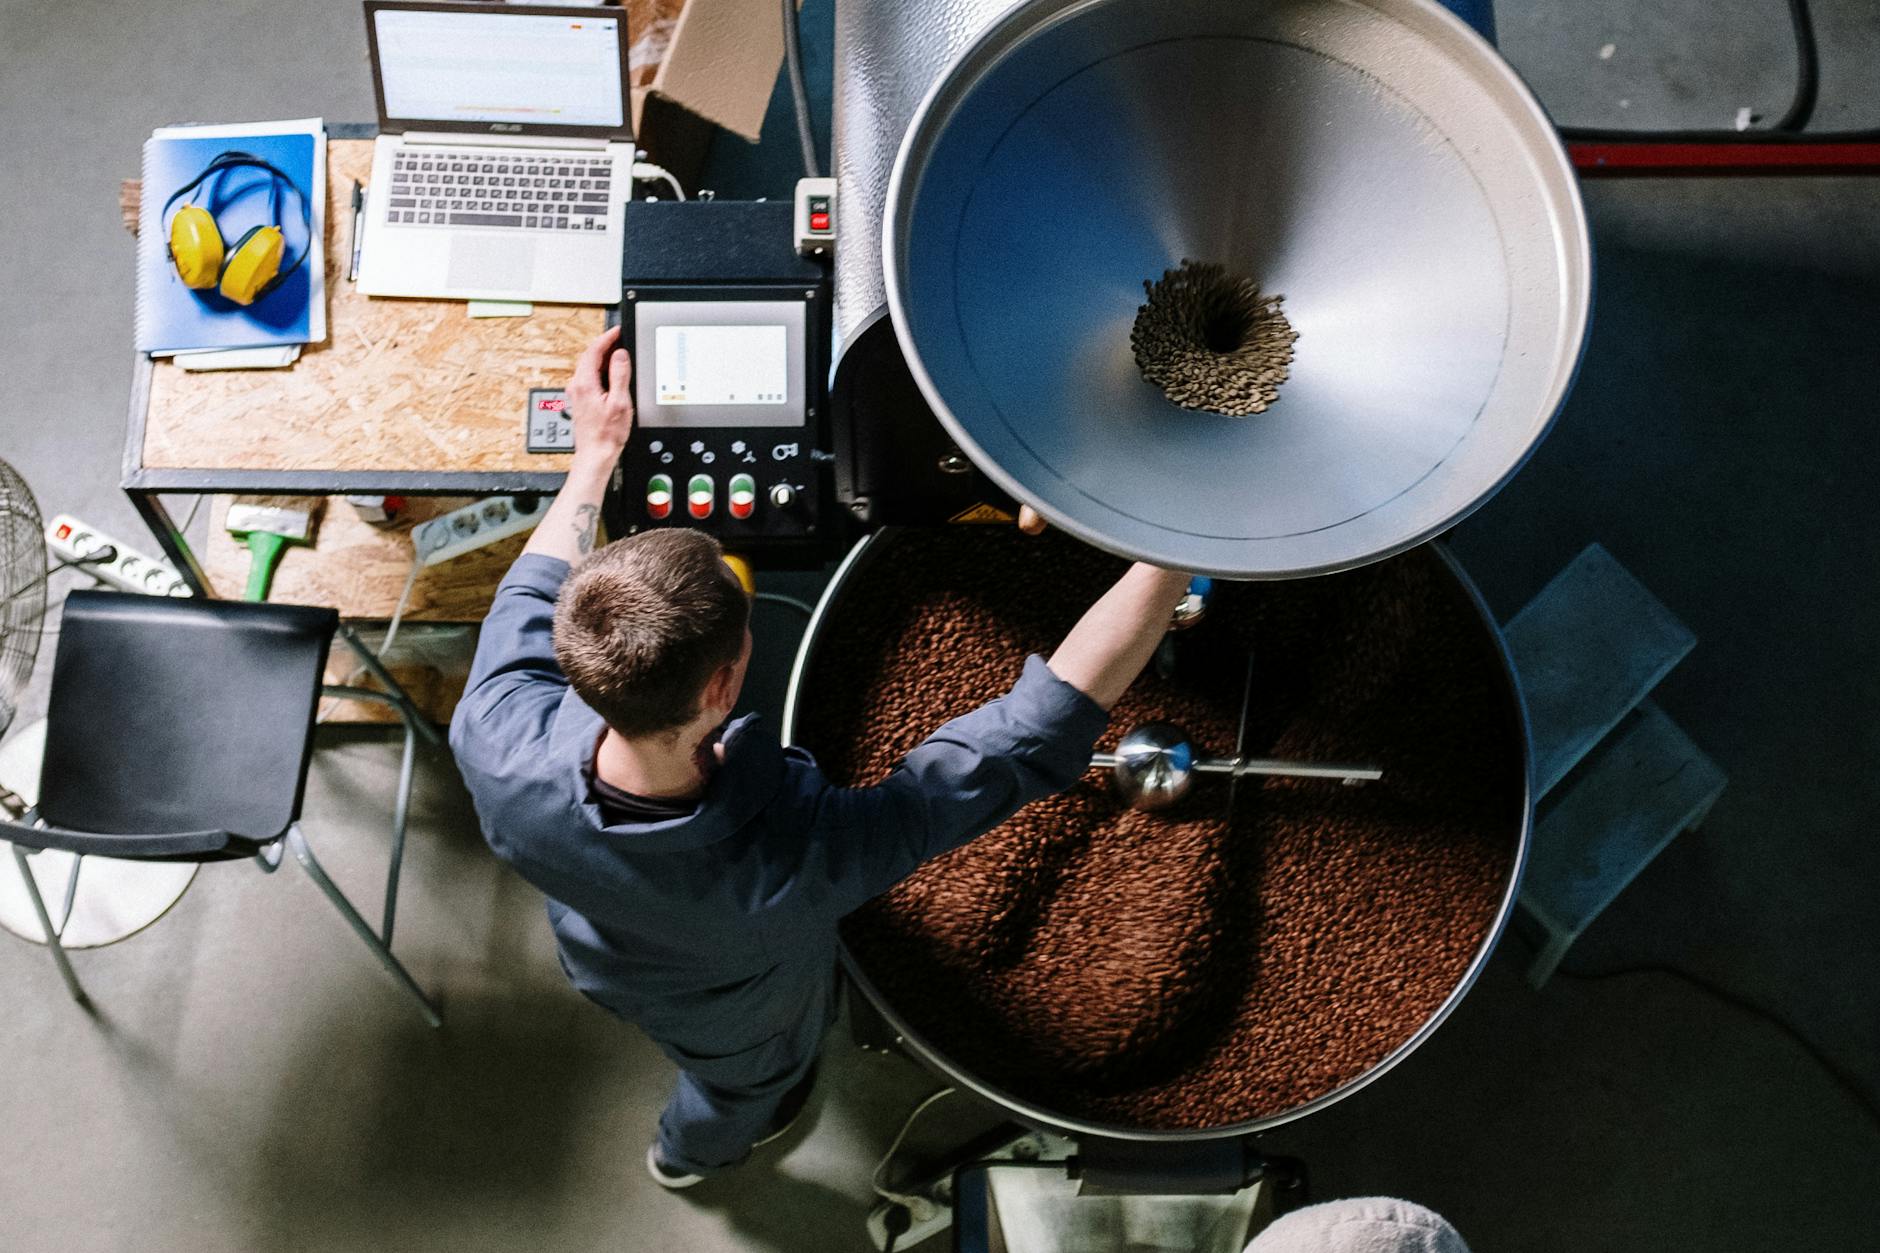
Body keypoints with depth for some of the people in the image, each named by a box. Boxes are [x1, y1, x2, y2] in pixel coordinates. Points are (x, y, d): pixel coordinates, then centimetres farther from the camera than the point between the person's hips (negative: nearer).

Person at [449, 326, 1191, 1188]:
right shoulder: (799, 862, -54)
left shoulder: (497, 750, -42)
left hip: (603, 969, 3)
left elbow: (530, 597, -19)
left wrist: (596, 453, -9)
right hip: (729, 1022, -3)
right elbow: (1035, 735, -50)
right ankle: (691, 1153, 72)